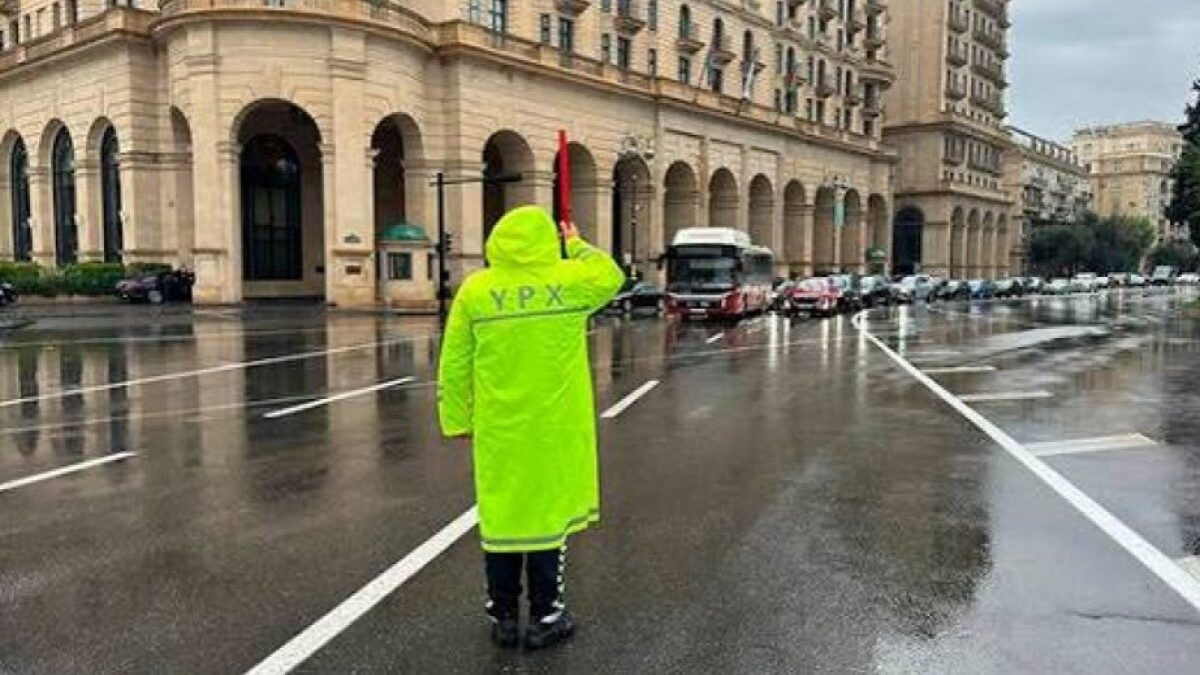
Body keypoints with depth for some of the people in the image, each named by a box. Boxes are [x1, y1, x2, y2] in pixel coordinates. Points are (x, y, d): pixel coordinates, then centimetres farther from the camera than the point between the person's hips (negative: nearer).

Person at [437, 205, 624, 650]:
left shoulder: (474, 290, -2)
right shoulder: (569, 280, -5)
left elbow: (454, 366, 0)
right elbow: (611, 277, 17)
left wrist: (456, 419, 10)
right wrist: (577, 245, 28)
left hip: (498, 428, 1)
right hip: (556, 427, -1)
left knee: (500, 514, 11)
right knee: (548, 513, 9)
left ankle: (503, 617, 23)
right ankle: (545, 619, 19)